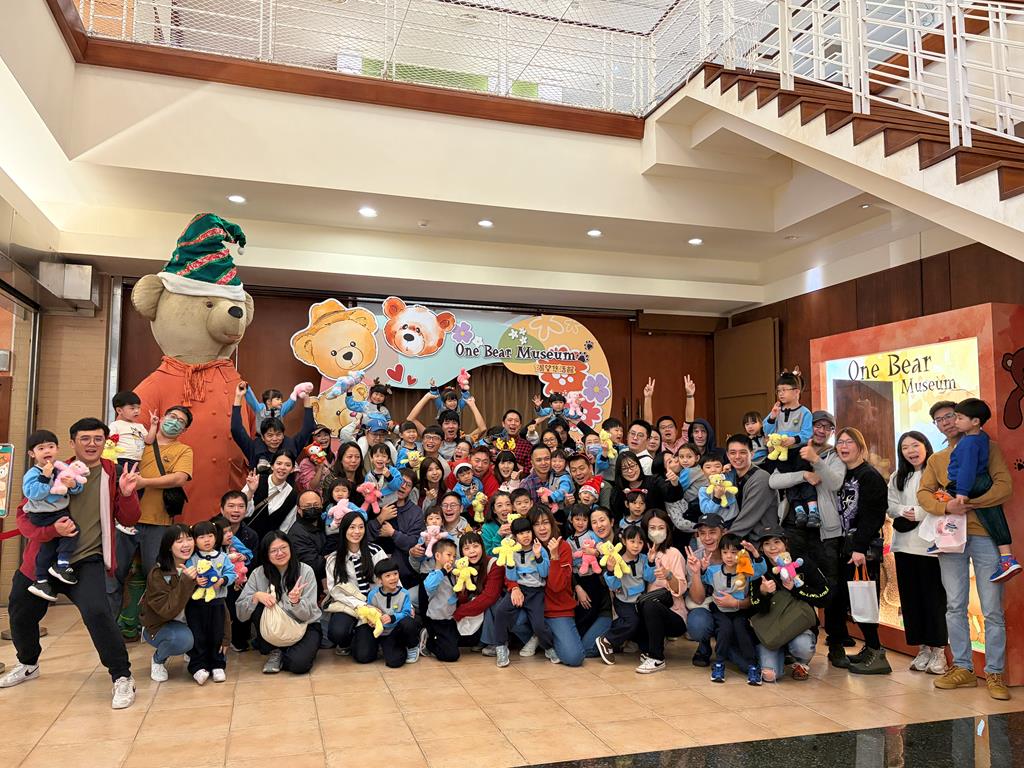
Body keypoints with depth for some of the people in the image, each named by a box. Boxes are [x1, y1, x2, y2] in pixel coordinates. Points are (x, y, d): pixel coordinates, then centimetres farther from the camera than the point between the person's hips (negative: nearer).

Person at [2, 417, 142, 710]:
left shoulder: (112, 474, -3)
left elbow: (128, 520, -1)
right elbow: (24, 516, -4)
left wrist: (127, 494, -20)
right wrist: (52, 528, -24)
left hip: (86, 561, -3)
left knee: (96, 612, -26)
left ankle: (122, 678, -8)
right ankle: (28, 665, 54)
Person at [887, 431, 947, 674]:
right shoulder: (897, 478, 17)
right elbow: (889, 505, 12)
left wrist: (918, 513, -15)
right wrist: (903, 511, -7)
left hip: (930, 543, -6)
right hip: (904, 544, 6)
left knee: (934, 596, -2)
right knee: (911, 597, 8)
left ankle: (938, 651, 8)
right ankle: (923, 649, 18)